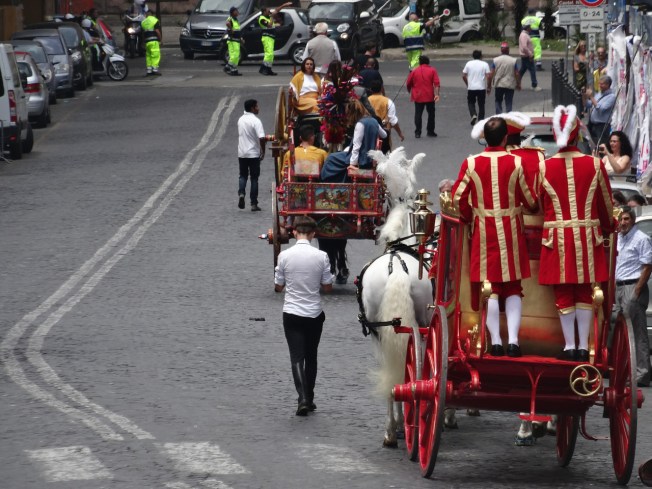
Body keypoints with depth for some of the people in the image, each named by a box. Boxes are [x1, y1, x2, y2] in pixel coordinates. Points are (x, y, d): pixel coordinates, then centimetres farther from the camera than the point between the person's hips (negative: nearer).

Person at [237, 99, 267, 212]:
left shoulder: (241, 120, 6)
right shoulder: (256, 121, -16)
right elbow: (261, 138, -25)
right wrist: (263, 151, -8)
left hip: (241, 153, 5)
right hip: (253, 154, -4)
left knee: (243, 175, 17)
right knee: (254, 178, 5)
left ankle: (241, 193, -11)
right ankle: (254, 204, 6)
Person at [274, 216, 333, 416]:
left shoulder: (285, 256, -9)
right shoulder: (321, 256, -8)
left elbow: (278, 287, 0)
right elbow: (328, 287, -1)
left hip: (292, 314, -1)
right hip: (314, 314, 1)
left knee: (297, 357, -2)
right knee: (311, 356, 16)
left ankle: (303, 398, -19)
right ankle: (309, 399, 24)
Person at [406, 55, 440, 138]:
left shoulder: (414, 71, 5)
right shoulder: (432, 70, 2)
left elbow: (408, 84, 10)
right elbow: (436, 83, -9)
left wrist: (411, 93, 27)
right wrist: (437, 94, -14)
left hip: (418, 97, 0)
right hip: (430, 97, 0)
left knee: (418, 114, 4)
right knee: (431, 113, 13)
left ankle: (417, 132, -2)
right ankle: (430, 131, 15)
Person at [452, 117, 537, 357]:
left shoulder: (471, 164, -6)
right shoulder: (516, 163, -7)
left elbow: (458, 198, -4)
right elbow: (530, 200, -2)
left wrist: (469, 217, 14)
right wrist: (533, 208, 22)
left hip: (483, 230, 0)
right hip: (511, 230, 0)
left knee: (490, 288, 6)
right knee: (513, 288, 7)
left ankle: (495, 341, 2)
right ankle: (513, 340, -2)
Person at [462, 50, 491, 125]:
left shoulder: (469, 64, 1)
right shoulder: (485, 64, -3)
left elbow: (463, 76, 2)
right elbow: (489, 76, -10)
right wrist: (489, 87, 2)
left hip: (471, 88, 1)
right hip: (481, 88, -1)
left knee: (471, 102, 16)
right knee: (481, 105, 10)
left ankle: (473, 115, -8)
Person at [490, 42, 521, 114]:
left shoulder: (495, 60, -4)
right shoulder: (513, 61, -5)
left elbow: (491, 74, -5)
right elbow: (517, 74, -4)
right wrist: (518, 84, 10)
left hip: (498, 85, 0)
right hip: (510, 85, 0)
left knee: (498, 102, 14)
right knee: (508, 103, 7)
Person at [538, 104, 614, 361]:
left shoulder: (545, 167, -6)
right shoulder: (594, 165, -6)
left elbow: (539, 204, 6)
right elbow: (606, 203, 4)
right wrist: (608, 227, 24)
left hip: (557, 236, 0)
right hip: (587, 235, 1)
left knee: (563, 293, 8)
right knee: (584, 292, 9)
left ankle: (569, 346, 7)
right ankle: (583, 347, 9)